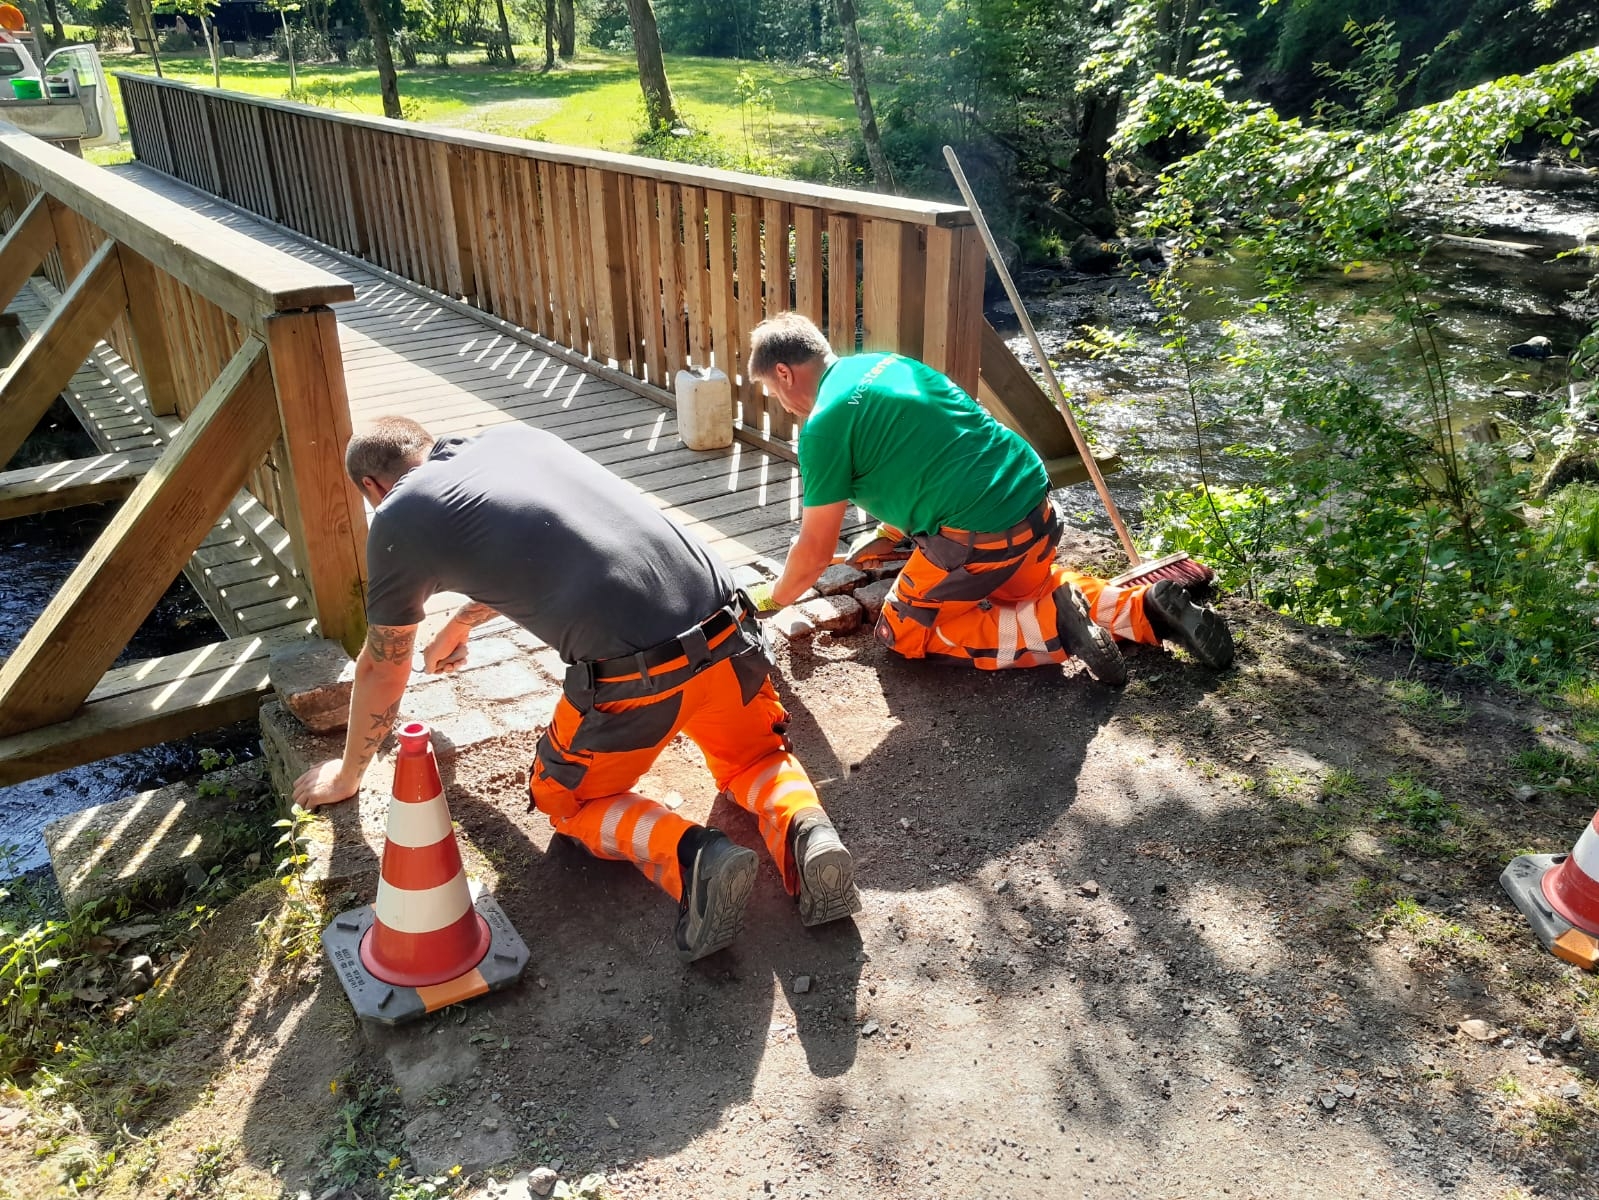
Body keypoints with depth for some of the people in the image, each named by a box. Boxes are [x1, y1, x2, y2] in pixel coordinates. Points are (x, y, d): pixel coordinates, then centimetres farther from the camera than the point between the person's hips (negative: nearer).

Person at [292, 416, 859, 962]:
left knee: (568, 801, 24)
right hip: (729, 636, 6)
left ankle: (688, 857, -3)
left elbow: (382, 669, 19)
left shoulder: (397, 521, 6)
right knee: (756, 761, 32)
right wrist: (459, 625, 59)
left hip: (635, 677, -5)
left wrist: (347, 774, 37)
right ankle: (805, 832, 1)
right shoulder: (514, 435, 23)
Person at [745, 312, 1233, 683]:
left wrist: (772, 600, 12)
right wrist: (887, 535, 30)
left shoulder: (824, 425, -10)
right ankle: (1147, 607, 14)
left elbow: (814, 553, -5)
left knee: (903, 630, 12)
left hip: (979, 536, -9)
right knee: (1038, 588, 35)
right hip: (1034, 503, 9)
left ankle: (1050, 626, -4)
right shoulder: (883, 364, 15)